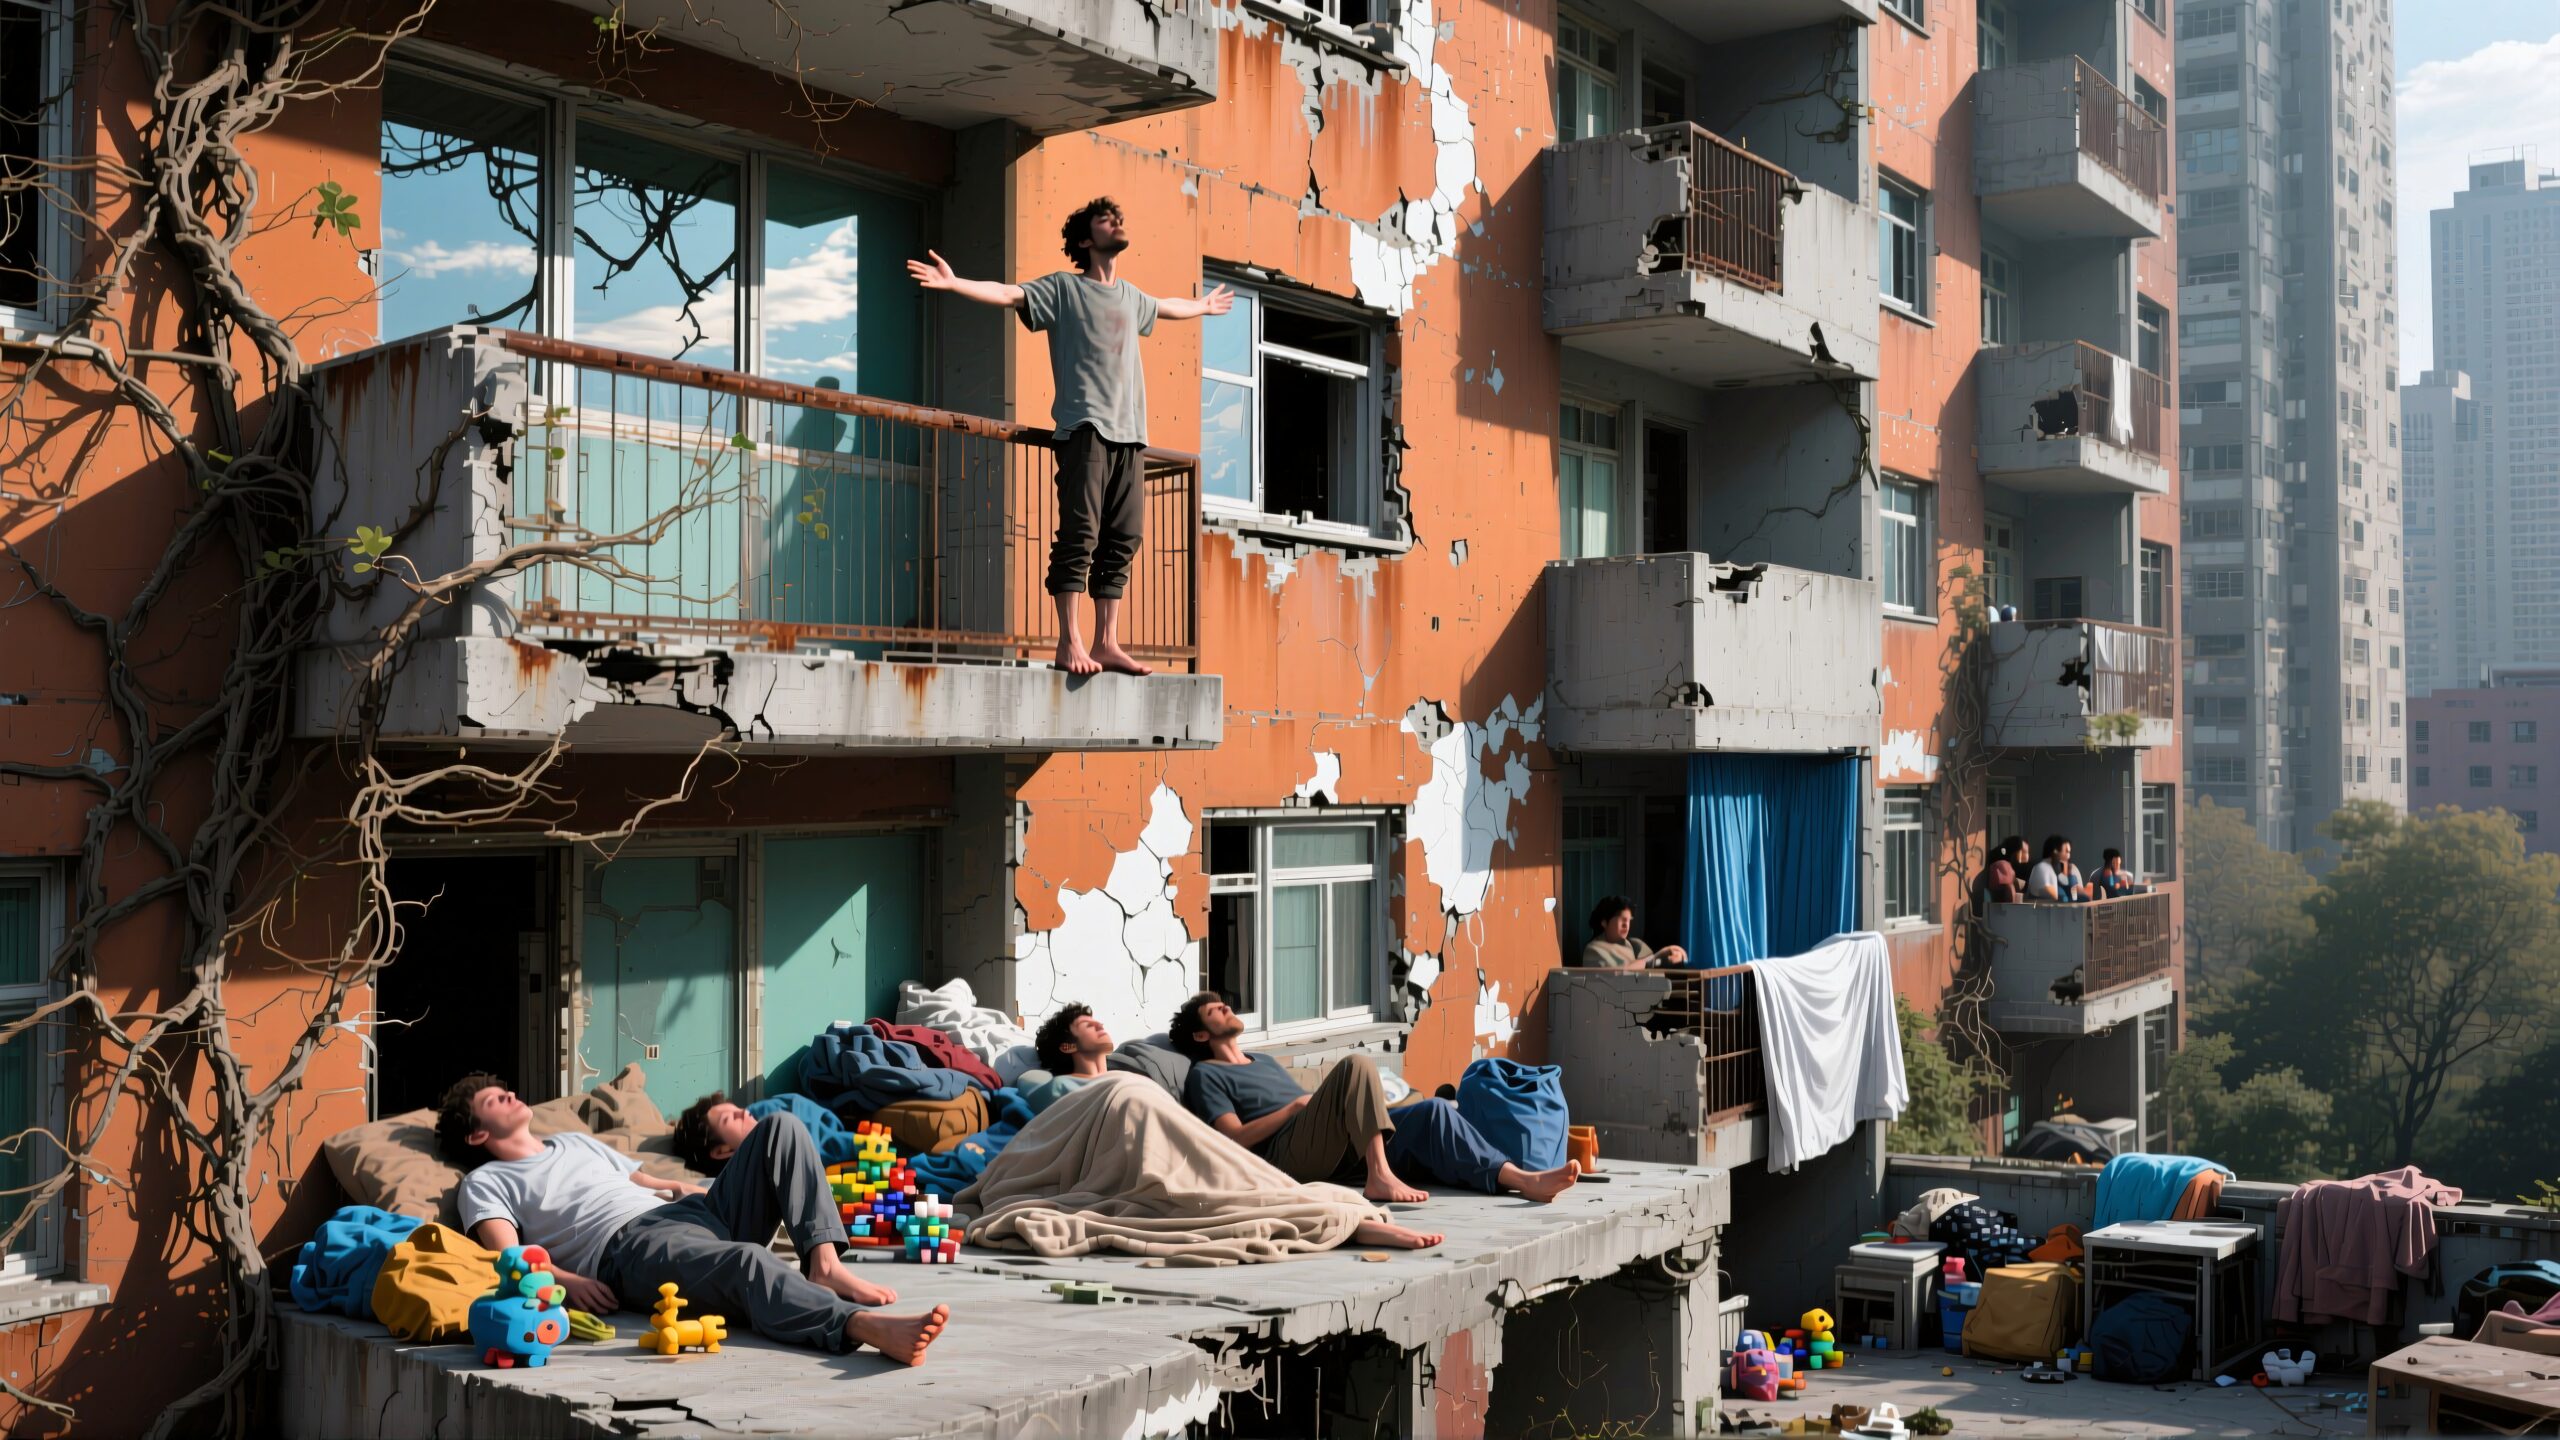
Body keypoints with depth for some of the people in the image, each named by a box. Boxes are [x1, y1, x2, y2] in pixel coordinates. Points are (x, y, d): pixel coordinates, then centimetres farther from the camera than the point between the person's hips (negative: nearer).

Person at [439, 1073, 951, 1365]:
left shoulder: (576, 1142, 37)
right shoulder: (486, 1183, 16)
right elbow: (508, 1256, -1)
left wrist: (693, 1189, 17)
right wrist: (567, 1281, -21)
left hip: (692, 1215, 8)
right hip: (631, 1247, -8)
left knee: (779, 1127, -11)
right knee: (746, 1260, -39)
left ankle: (823, 1263, -27)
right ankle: (866, 1325, -65)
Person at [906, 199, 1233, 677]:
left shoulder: (1131, 296, 23)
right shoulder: (1063, 287, 5)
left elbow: (1166, 306, 45)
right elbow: (1007, 294, -7)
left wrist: (1203, 306, 61)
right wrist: (954, 283, -22)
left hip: (1130, 432, 6)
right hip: (1085, 427, -6)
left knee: (1121, 542, 2)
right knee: (1080, 534, -11)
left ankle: (1106, 643, 4)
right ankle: (1069, 643, -10)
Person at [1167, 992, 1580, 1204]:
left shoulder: (1265, 1062, 35)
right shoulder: (1206, 1075, 10)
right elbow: (1236, 1139, -5)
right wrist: (1297, 1105, -6)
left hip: (1339, 1150, 7)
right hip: (1289, 1155, -7)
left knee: (1433, 1111, -14)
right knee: (1356, 1064, -28)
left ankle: (1519, 1178, -30)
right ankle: (1380, 1177, -37)